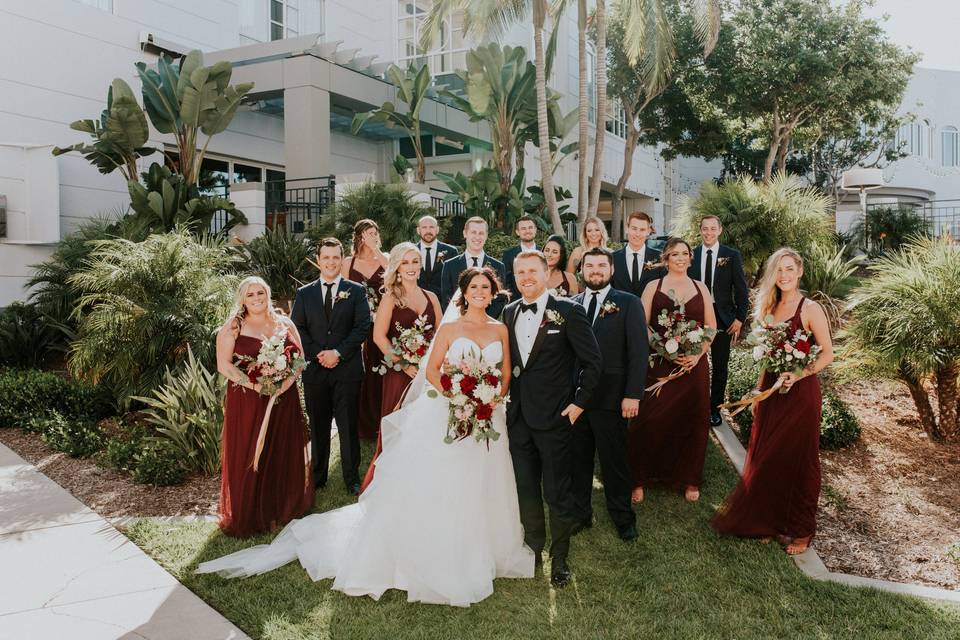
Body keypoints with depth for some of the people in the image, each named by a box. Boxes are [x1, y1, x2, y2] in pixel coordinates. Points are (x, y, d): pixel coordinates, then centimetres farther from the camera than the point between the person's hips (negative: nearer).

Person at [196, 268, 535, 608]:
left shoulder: (500, 330, 7)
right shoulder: (450, 328, -1)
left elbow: (506, 374, 10)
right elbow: (432, 371, -2)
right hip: (447, 414, -3)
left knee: (478, 492, 9)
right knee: (429, 488, -2)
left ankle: (473, 556, 26)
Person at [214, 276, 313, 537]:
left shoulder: (284, 324, 8)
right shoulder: (232, 327, -2)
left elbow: (300, 356, 8)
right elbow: (223, 364, -7)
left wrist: (289, 380, -11)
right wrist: (253, 384, -18)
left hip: (284, 399, 3)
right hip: (247, 401, -3)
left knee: (284, 455, 11)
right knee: (248, 458, 2)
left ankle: (283, 510, 29)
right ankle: (249, 516, 17)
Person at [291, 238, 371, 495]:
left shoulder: (356, 291, 4)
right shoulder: (304, 293, 9)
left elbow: (363, 327, -4)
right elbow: (297, 329, 4)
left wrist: (338, 353, -13)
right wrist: (318, 354, -10)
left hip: (347, 368, -2)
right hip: (314, 369, 2)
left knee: (348, 426, 4)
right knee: (318, 426, 10)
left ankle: (352, 478, 15)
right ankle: (318, 477, 22)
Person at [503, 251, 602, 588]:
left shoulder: (567, 311, -10)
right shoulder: (509, 313, 7)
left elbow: (592, 361, -7)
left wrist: (580, 402, -9)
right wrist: (505, 398, 7)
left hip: (554, 418, -5)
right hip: (518, 417, 5)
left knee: (557, 493, 6)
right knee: (526, 489, 17)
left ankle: (559, 558, 24)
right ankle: (533, 546, 36)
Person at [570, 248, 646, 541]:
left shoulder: (628, 303, -1)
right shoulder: (571, 304, 8)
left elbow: (638, 352, -6)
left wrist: (633, 395, -12)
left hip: (610, 398, -3)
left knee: (614, 461, 8)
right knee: (577, 460, 12)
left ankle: (623, 518, 26)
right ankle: (580, 514, 28)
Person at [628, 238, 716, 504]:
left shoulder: (700, 288, 10)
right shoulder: (653, 287, 4)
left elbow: (711, 327, 8)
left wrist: (698, 354, -7)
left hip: (694, 364, 2)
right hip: (659, 365, -2)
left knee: (691, 421, 6)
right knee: (650, 421, -5)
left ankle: (689, 479, 23)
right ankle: (640, 479, 9)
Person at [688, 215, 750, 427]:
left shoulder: (732, 255, 0)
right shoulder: (691, 255, 3)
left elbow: (741, 289, 0)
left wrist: (740, 318, -5)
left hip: (722, 317, 0)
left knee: (720, 366, 8)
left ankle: (715, 408, 20)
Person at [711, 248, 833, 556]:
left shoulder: (810, 309, -9)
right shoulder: (771, 307, 9)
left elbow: (827, 353, -10)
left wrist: (798, 375, -22)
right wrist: (759, 390, 12)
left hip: (799, 392, -6)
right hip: (771, 391, 6)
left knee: (798, 460, 4)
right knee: (765, 458, 11)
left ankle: (800, 530, 19)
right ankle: (770, 521, 26)